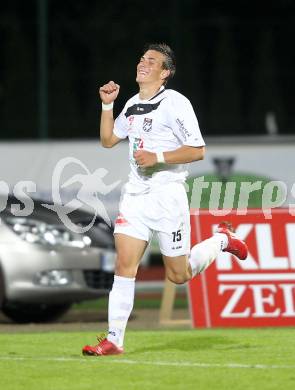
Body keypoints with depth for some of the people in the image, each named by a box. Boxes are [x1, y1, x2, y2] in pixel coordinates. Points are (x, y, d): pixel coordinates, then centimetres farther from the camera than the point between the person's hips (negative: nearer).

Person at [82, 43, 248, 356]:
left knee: (179, 275, 4)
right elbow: (108, 140, 23)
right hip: (135, 194, 6)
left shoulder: (175, 103, -10)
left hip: (167, 195, -6)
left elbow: (197, 150, -14)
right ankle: (114, 340, -8)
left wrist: (157, 158, -20)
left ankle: (221, 240, 30)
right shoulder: (132, 104, 13)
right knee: (124, 265, -8)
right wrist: (107, 105, 11)